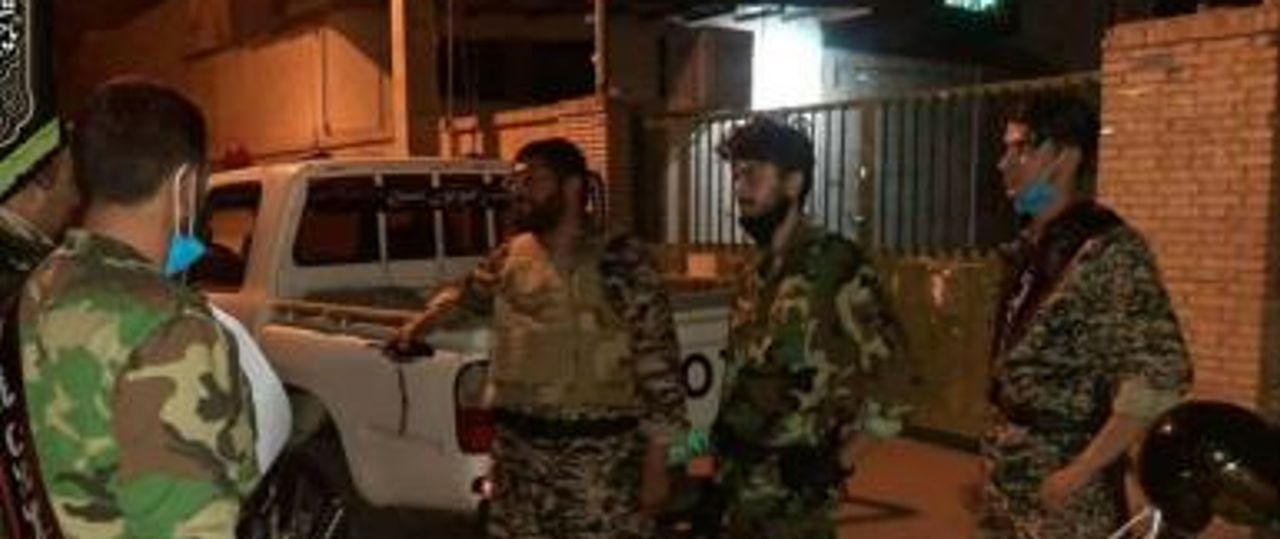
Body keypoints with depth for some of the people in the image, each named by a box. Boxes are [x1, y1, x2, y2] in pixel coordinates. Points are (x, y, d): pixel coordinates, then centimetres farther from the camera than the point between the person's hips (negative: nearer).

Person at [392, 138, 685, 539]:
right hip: (519, 450, 5)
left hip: (602, 455, -5)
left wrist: (656, 462, -10)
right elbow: (471, 291, 31)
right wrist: (430, 317, 14)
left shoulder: (624, 262, -9)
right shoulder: (510, 257, 7)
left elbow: (659, 365, -9)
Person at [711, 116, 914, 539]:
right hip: (738, 492, 7)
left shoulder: (836, 267, -13)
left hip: (794, 496, -6)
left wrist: (839, 463, -13)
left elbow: (893, 381, -13)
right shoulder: (754, 274, 8)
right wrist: (720, 453, 12)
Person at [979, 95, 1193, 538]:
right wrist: (997, 455, 12)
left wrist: (1081, 472, -20)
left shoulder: (1111, 250, -15)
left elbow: (1162, 376, -21)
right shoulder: (1029, 246, 9)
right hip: (1009, 479, 7)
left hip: (1061, 483, -7)